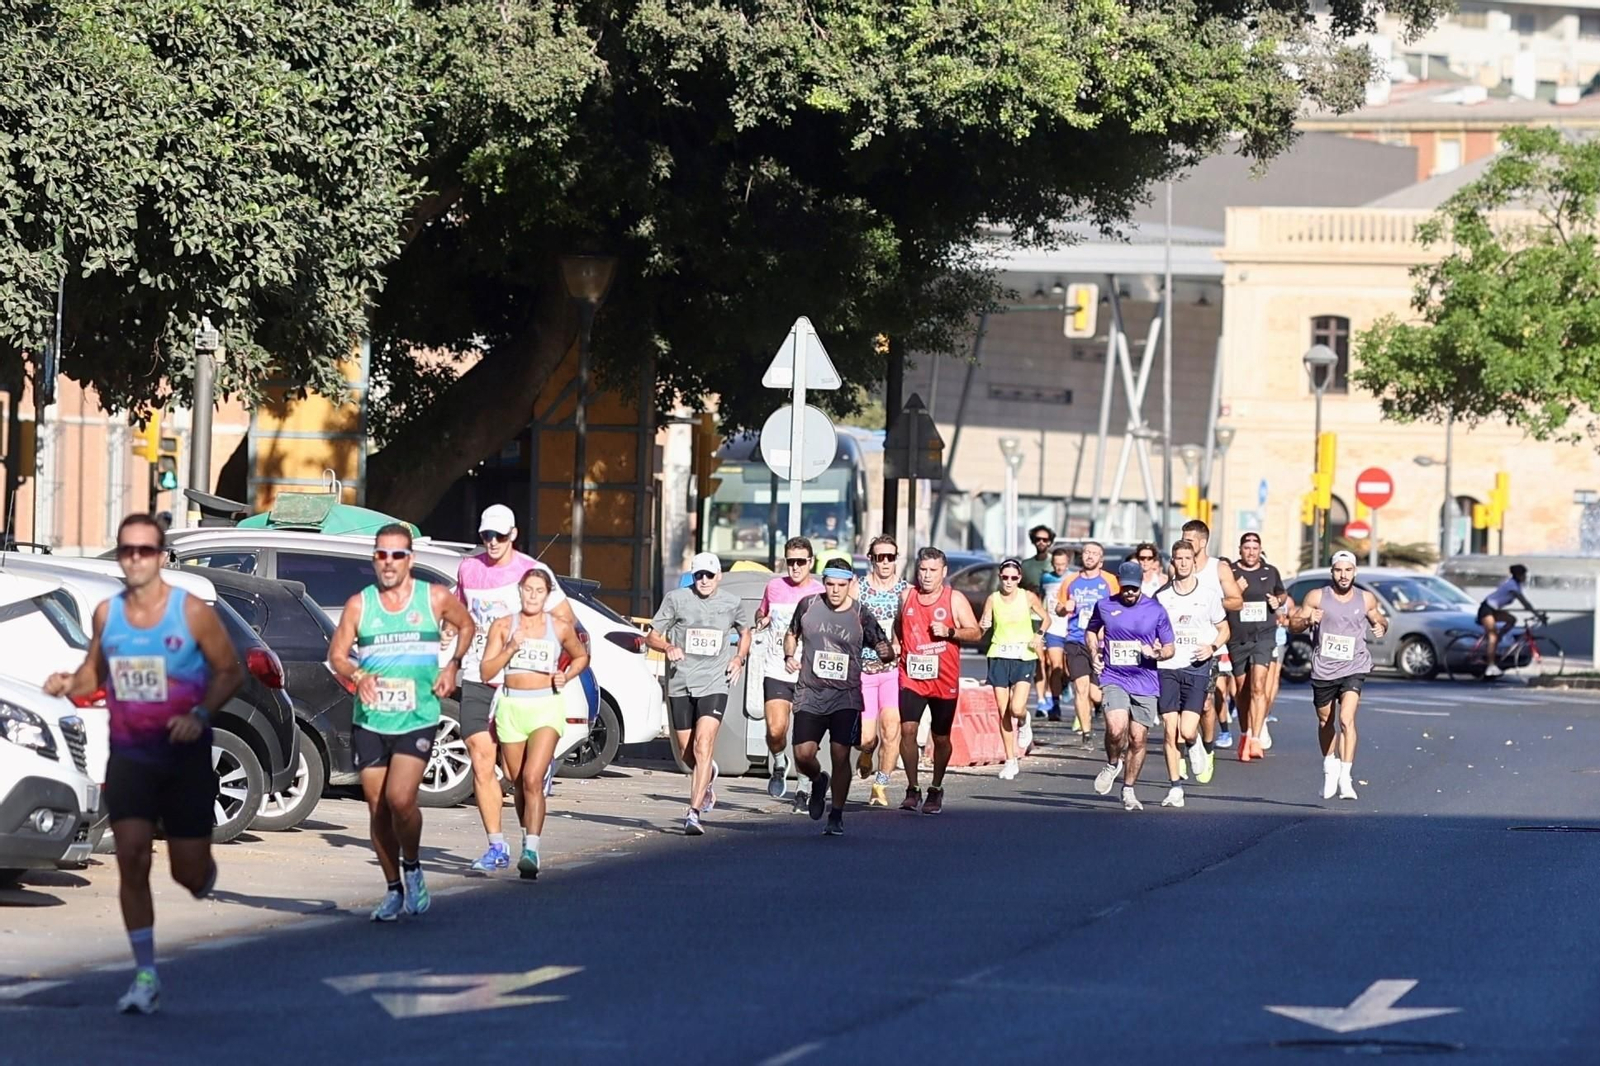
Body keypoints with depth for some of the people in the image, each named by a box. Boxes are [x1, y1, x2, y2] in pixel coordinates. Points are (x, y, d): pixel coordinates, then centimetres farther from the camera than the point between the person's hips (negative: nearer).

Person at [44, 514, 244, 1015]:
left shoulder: (192, 612, -10)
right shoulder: (106, 614, 1)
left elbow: (230, 672, -4)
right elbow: (95, 672, 14)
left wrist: (200, 714, -19)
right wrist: (70, 683, -8)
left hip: (185, 754, -2)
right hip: (129, 754, 2)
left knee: (189, 870, 1)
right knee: (131, 856, -12)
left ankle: (204, 879, 42)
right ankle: (146, 976, -5)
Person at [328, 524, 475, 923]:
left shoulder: (435, 599, 3)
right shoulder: (359, 605, 4)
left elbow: (467, 626, 20)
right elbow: (337, 654, 4)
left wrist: (452, 665, 5)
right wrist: (356, 676, -17)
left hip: (417, 720, -2)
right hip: (369, 721, 2)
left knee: (399, 798, -20)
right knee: (378, 808, 5)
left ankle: (412, 867, 6)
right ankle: (394, 890, 19)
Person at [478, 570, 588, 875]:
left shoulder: (560, 628, 3)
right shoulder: (503, 626, 4)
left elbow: (581, 656, 20)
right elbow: (487, 670, 0)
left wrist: (567, 676, 1)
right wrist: (511, 648, -14)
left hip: (546, 707, -3)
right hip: (510, 708, 3)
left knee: (532, 779, -18)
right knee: (519, 783, 11)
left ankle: (531, 852, -25)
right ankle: (528, 837, 31)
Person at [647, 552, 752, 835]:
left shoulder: (733, 604, 4)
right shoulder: (676, 599, 0)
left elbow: (745, 632, 25)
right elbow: (651, 636, 5)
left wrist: (739, 658, 6)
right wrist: (667, 647, -17)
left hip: (714, 684, -2)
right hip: (680, 684, 2)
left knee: (703, 748, -17)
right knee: (687, 754, 11)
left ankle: (693, 813, -20)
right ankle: (709, 775, 47)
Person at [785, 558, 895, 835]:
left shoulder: (861, 616, -2)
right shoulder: (808, 606, 3)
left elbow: (884, 649, 1)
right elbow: (792, 633, 20)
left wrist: (887, 653, -23)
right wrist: (789, 656, 0)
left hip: (845, 696, -2)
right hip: (810, 694, 2)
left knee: (841, 756, -7)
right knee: (803, 755, -8)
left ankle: (836, 816, 8)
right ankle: (818, 781, 28)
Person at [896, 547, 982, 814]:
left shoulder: (955, 599, -2)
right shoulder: (907, 597, 7)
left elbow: (975, 632, -3)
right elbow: (898, 627, 24)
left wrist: (949, 632, -18)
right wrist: (896, 646, 7)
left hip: (944, 680, -1)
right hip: (912, 677, 1)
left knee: (941, 738, 9)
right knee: (907, 729, -15)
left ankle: (936, 789, 27)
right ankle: (912, 789, -7)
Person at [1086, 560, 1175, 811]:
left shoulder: (1156, 611, 1)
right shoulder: (1104, 606, 4)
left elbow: (1169, 647, 8)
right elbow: (1091, 630, 24)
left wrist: (1159, 654, -15)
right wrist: (1094, 653, 6)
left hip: (1145, 684, 1)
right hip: (1114, 679, -1)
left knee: (1138, 739, 3)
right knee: (1116, 729, -23)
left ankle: (1129, 791, 21)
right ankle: (1113, 764, 8)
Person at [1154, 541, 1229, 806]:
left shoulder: (1208, 595, 3)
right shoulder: (1162, 596, 6)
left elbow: (1224, 629, 12)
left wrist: (1212, 647, -7)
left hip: (1197, 668, -2)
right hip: (1167, 667, 2)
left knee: (1186, 731, -13)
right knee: (1169, 730, -5)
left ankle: (1195, 746, 25)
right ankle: (1175, 788, 3)